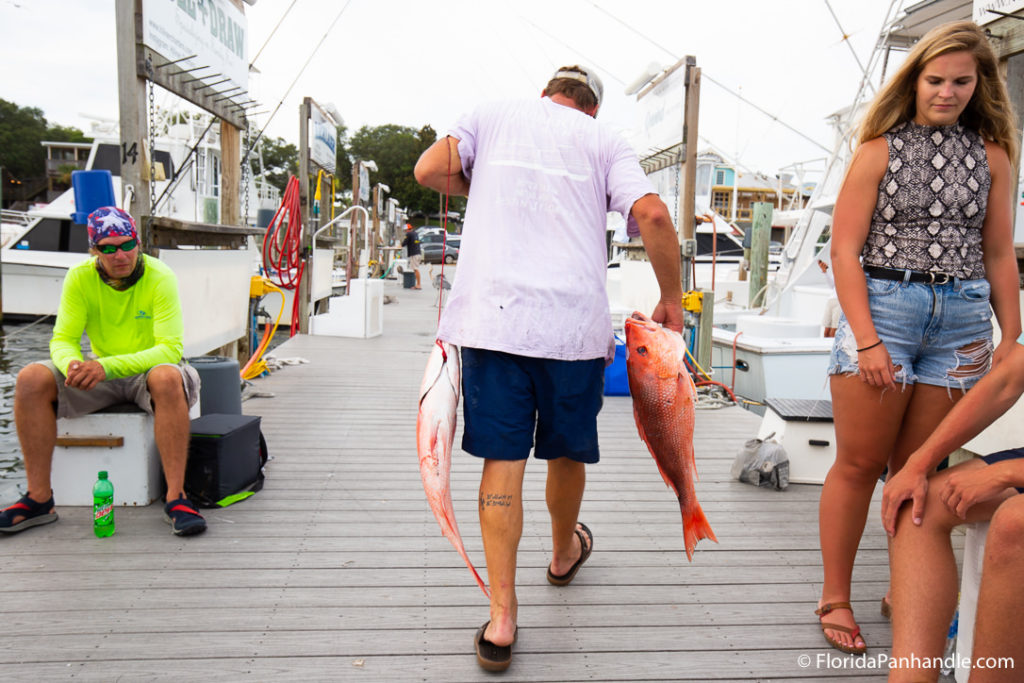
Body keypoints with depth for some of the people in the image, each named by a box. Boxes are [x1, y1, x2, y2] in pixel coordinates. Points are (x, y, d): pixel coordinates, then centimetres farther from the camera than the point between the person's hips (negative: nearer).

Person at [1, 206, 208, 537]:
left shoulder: (159, 278, -17)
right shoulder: (79, 278, -6)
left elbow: (170, 349, -24)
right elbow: (62, 340, -6)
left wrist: (106, 366, -36)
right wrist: (73, 364, -32)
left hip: (148, 372, -4)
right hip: (100, 374, 4)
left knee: (168, 378, -38)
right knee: (31, 379, -19)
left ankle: (176, 498, -34)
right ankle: (39, 499, -11)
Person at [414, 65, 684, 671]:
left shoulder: (492, 117, 15)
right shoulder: (604, 139, 11)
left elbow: (428, 170, 3)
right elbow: (652, 213, -3)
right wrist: (671, 296, 7)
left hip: (493, 317, 0)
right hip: (575, 321, 0)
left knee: (503, 460, 2)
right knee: (567, 451, 19)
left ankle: (502, 617, 2)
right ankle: (565, 554, 44)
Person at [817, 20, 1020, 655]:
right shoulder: (880, 149, 2)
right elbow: (845, 249, -5)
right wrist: (867, 339, -13)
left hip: (962, 318, 3)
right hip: (881, 307, -3)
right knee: (860, 463, 2)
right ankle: (835, 597, 13)